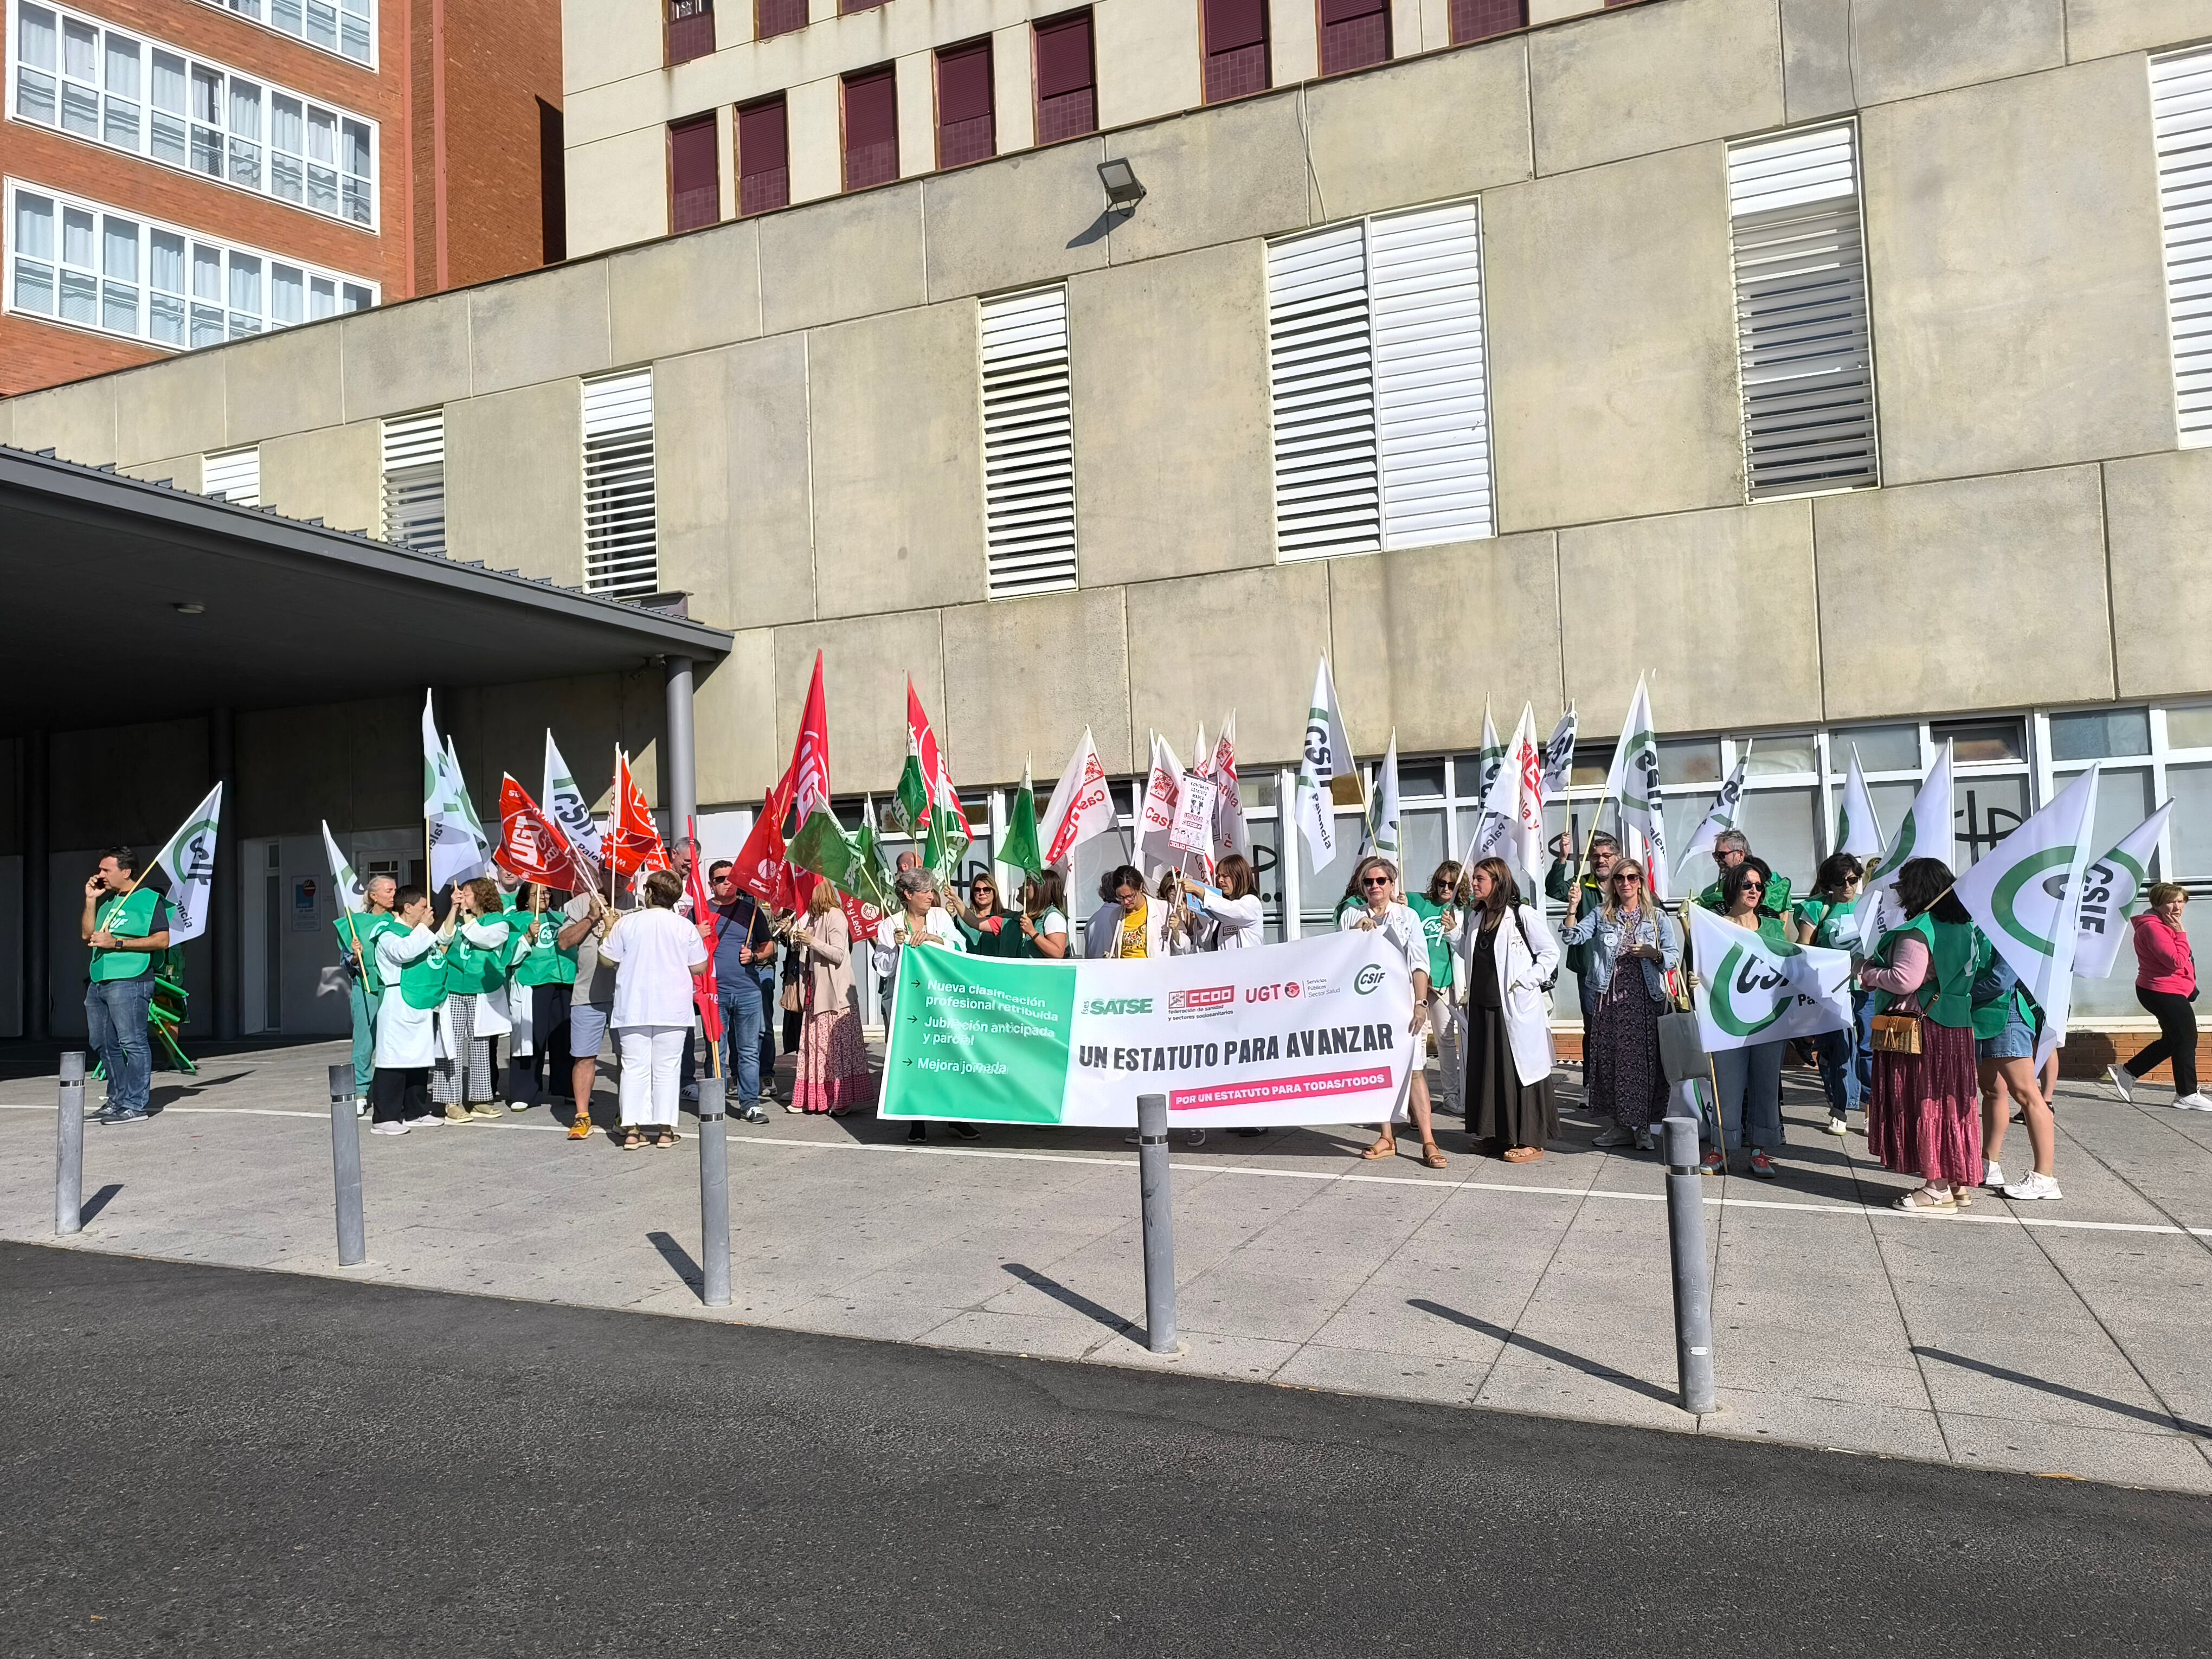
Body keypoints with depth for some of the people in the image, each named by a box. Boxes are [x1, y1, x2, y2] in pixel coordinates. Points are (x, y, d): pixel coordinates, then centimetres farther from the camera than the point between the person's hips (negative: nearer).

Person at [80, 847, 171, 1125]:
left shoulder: (150, 899, -3)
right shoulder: (106, 901, 21)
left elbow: (162, 940, -11)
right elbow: (87, 935, 18)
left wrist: (117, 943, -15)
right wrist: (90, 900, 10)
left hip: (129, 980, -9)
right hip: (98, 981, 9)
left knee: (132, 1043, -8)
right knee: (102, 1044, 12)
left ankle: (136, 1105, -7)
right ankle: (118, 1100, 21)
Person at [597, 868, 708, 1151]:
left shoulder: (627, 923, -3)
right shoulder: (685, 926, -2)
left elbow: (606, 958, 4)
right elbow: (699, 967, 2)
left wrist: (609, 929, 20)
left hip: (633, 1008, 0)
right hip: (673, 1010, 0)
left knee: (634, 1067, 4)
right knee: (667, 1069, 4)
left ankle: (632, 1129, 2)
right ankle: (665, 1129, 5)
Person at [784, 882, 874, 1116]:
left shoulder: (835, 916, -11)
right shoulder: (811, 917, 13)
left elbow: (839, 954, -17)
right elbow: (801, 952, 20)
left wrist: (812, 941, -20)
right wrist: (796, 940, 2)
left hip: (835, 992, -8)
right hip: (816, 991, 8)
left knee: (837, 1044, -5)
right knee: (815, 1043, 10)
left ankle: (843, 1098, -1)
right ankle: (813, 1097, 15)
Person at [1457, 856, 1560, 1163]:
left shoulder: (1523, 915, -7)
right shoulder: (1475, 917, 15)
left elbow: (1550, 953, -6)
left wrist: (1524, 983, -13)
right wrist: (1451, 931, 10)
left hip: (1515, 1008, -7)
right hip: (1482, 1006, 7)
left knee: (1519, 1069, -3)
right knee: (1485, 1070, 10)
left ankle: (1530, 1141, 3)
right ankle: (1493, 1133, 21)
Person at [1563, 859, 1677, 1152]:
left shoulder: (1657, 916, 6)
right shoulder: (1602, 915, 10)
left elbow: (1674, 956, 4)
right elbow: (1574, 938, -3)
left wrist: (1652, 953, -15)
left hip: (1645, 998, -2)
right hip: (1610, 997, 2)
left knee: (1644, 1059, -2)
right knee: (1610, 1059, 3)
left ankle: (1643, 1127, 8)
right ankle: (1621, 1126, 14)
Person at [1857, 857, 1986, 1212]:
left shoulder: (1917, 932, -18)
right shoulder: (1965, 926, 10)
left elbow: (1905, 981, -23)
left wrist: (1870, 974, -5)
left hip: (1921, 1028, -9)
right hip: (1957, 1026, 9)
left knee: (1924, 1102, -2)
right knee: (1951, 1101, 14)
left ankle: (1938, 1189, 2)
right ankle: (1959, 1182, 21)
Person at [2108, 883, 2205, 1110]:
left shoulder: (2165, 925, 14)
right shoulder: (2153, 928, -20)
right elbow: (2177, 961, -26)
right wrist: (2180, 934, -20)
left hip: (2167, 992, 11)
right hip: (2164, 992, -11)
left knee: (2172, 1040, 17)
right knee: (2187, 1040, -3)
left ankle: (2127, 1073, 21)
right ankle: (2187, 1096, 6)